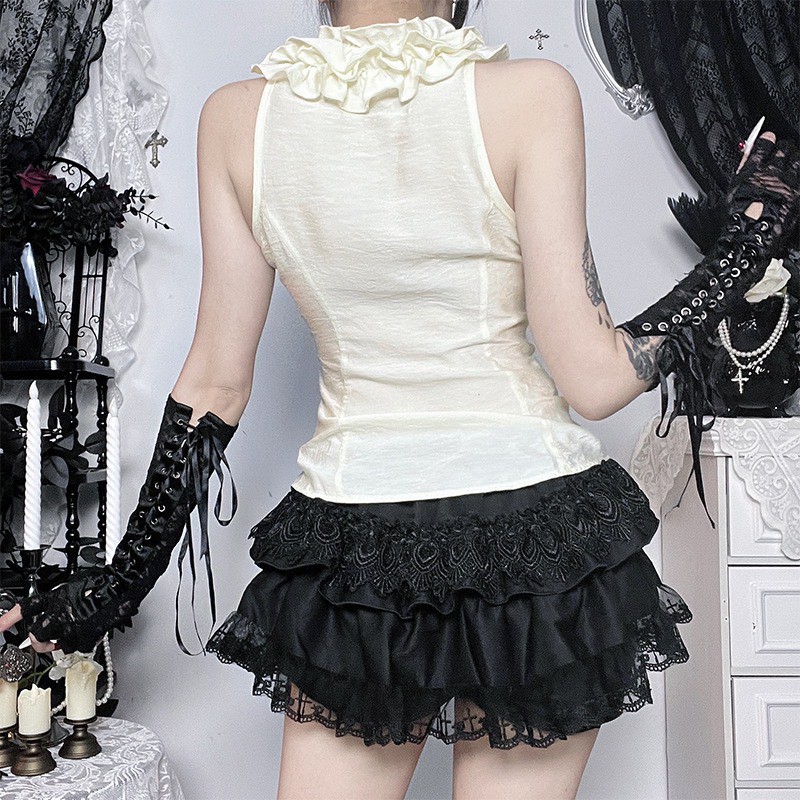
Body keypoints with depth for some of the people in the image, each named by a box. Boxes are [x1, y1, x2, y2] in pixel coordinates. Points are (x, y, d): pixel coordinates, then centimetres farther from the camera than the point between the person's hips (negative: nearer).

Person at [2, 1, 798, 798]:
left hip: (351, 548, 2)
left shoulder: (237, 115, -1)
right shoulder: (531, 93, -10)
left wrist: (124, 580, 13)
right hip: (538, 542, -1)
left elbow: (216, 381, 1)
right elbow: (593, 379, -11)